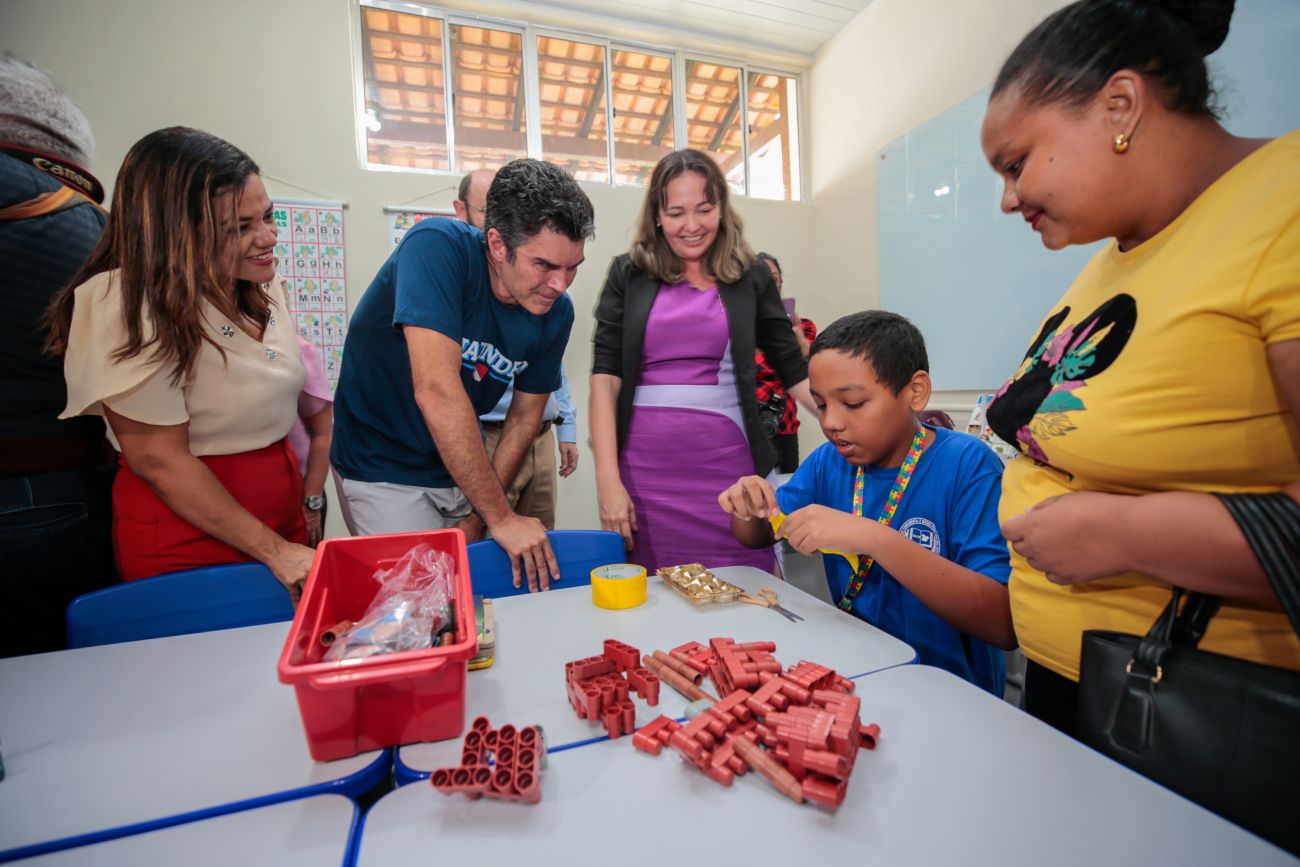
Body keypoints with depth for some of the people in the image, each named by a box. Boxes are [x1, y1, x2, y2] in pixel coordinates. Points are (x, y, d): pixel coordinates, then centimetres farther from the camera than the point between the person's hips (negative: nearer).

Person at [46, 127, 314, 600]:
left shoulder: (266, 286, 1)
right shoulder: (135, 311, -19)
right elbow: (157, 460, -18)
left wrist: (308, 496, 6)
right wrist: (272, 551, -18)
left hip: (281, 521, 6)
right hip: (187, 540, -6)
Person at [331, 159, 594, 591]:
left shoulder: (556, 312, -9)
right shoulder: (438, 247, -24)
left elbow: (524, 417, -1)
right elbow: (436, 392, -32)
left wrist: (477, 517, -7)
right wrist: (500, 516, -28)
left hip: (463, 468, 5)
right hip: (384, 469, -4)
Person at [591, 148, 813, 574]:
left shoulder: (751, 277, 8)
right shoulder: (629, 274, 6)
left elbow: (795, 370, 11)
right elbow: (605, 377, -1)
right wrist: (608, 480, -9)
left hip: (727, 470, 1)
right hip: (645, 474, 0)